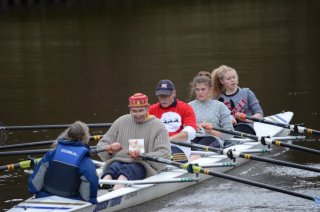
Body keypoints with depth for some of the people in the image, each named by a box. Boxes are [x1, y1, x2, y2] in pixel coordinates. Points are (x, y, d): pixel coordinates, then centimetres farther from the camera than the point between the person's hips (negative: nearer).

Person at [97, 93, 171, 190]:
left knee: (127, 170, -37)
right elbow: (101, 145, 18)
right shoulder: (121, 122, 17)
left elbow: (164, 153, -5)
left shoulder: (158, 126, 7)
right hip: (119, 161, 3)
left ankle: (115, 192, -68)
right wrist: (110, 149, -8)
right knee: (113, 167, -33)